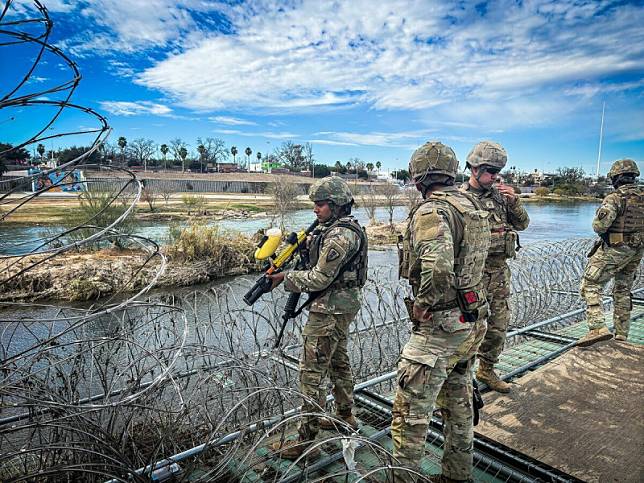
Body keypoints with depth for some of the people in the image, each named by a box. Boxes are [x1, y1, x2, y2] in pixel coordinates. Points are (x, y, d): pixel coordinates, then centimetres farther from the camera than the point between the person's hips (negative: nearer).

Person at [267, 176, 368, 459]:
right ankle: (345, 415, 39)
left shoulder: (340, 235, -22)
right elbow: (321, 264, 18)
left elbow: (320, 278, -21)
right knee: (338, 361, 22)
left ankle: (305, 439, 7)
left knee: (311, 371, -3)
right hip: (343, 304, 11)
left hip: (331, 309, -11)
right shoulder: (334, 227, 10)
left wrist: (285, 278, -12)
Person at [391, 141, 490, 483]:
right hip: (474, 320, 10)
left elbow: (438, 268, -35)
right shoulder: (470, 205, 8)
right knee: (458, 402, 23)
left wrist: (421, 304, -20)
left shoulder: (431, 211, -20)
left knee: (410, 410, 4)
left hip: (440, 326, -10)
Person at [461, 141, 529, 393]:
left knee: (499, 325, 16)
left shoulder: (499, 193, 8)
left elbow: (522, 224, 10)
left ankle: (486, 370, 34)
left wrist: (514, 201, -5)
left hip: (500, 270, 7)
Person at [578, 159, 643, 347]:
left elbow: (599, 225, -24)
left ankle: (598, 328, -18)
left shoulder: (615, 198, -16)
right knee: (623, 291, 18)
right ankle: (621, 335, 24)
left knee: (590, 285, -4)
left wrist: (603, 233, -3)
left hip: (614, 250, -7)